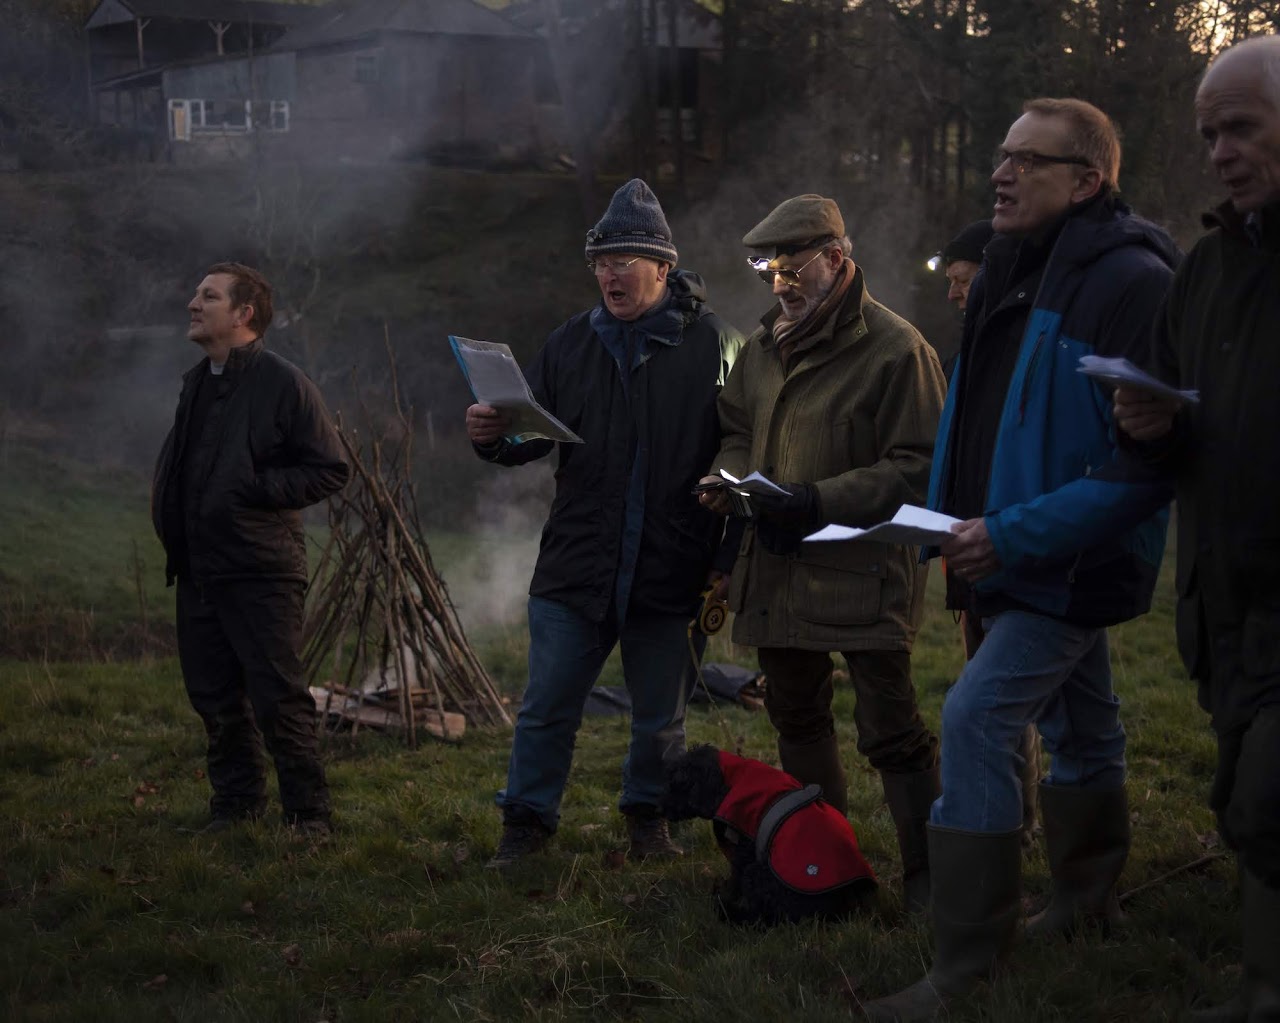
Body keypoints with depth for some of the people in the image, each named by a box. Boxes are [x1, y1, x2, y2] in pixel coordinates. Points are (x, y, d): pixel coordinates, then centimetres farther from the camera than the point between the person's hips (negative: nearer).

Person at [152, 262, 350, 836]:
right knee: (213, 694, 11)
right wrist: (170, 523, 11)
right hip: (199, 568, 7)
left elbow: (330, 470, -9)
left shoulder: (283, 383, -9)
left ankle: (308, 812, 4)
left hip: (262, 570, -7)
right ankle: (235, 802, 25)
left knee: (278, 697, -6)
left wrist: (259, 488, -18)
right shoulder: (196, 383, 14)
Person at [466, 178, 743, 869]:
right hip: (575, 566, 2)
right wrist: (495, 437, -12)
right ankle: (527, 822, 20)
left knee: (660, 719, 14)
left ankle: (648, 816, 33)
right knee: (546, 710, 5)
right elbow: (534, 435, 11)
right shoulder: (571, 344, 7)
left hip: (671, 572, -2)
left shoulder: (712, 344, -3)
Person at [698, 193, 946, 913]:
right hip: (778, 569, 8)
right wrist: (727, 476, 3)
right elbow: (738, 427, 26)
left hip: (865, 573, -8)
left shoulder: (894, 349, -12)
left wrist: (819, 501, -23)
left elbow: (919, 468, -16)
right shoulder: (765, 345, 12)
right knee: (796, 718, 18)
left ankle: (929, 875, 6)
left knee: (892, 731, -6)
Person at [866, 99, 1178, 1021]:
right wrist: (958, 521, 9)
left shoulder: (1130, 282, -19)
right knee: (1079, 728, 20)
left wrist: (1019, 532, -26)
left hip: (1075, 563, -9)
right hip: (1028, 560, 9)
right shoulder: (1016, 276, 10)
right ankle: (1087, 902, 35)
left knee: (977, 720, -16)